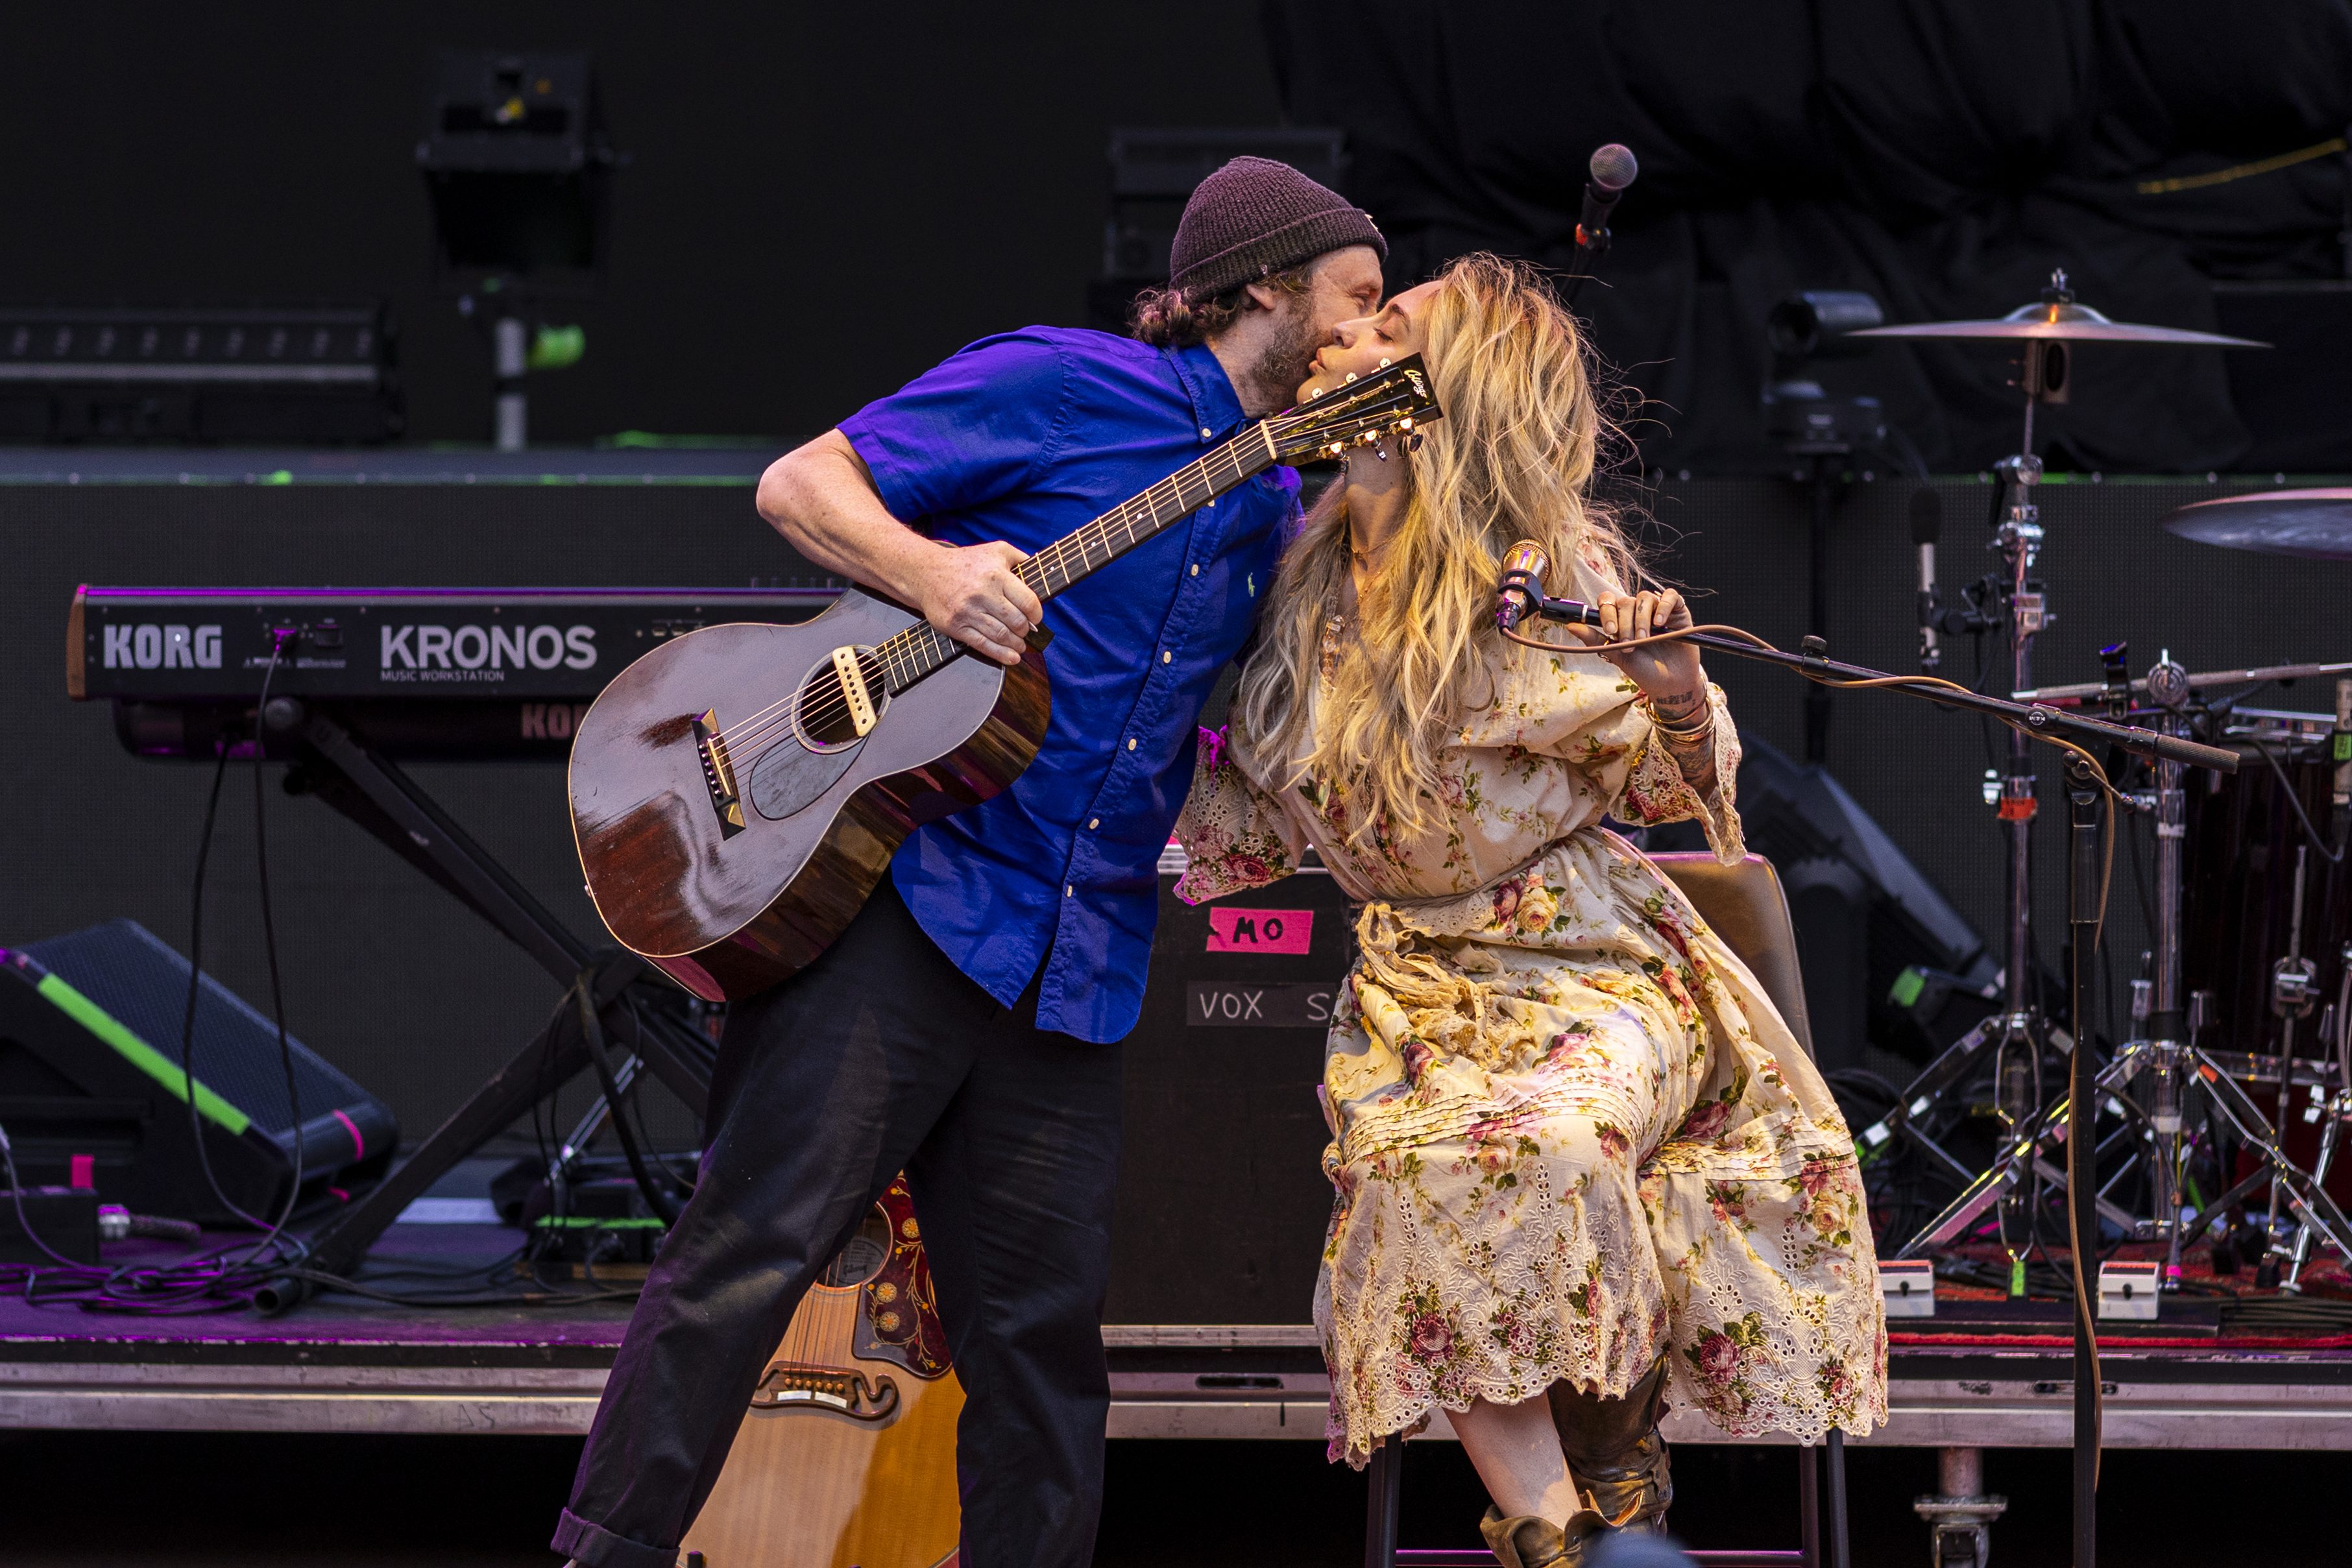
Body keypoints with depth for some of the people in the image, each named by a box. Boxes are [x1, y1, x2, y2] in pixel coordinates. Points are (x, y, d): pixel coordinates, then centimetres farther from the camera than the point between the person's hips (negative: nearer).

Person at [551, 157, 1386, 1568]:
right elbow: (801, 485, -2)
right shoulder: (1059, 387, -2)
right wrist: (930, 573, -21)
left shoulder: (1280, 512, 19)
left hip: (1073, 969, 7)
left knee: (1044, 1334, 5)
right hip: (907, 893, -7)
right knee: (756, 1244, -11)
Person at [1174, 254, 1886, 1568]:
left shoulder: (1551, 572, -8)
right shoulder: (1317, 580, 7)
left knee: (1547, 1142, -35)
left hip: (1595, 965, -4)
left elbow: (1664, 786, -3)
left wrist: (1674, 690, -22)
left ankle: (1622, 1460, -10)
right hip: (1421, 989, 4)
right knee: (1414, 1166, -29)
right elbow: (1260, 819, 19)